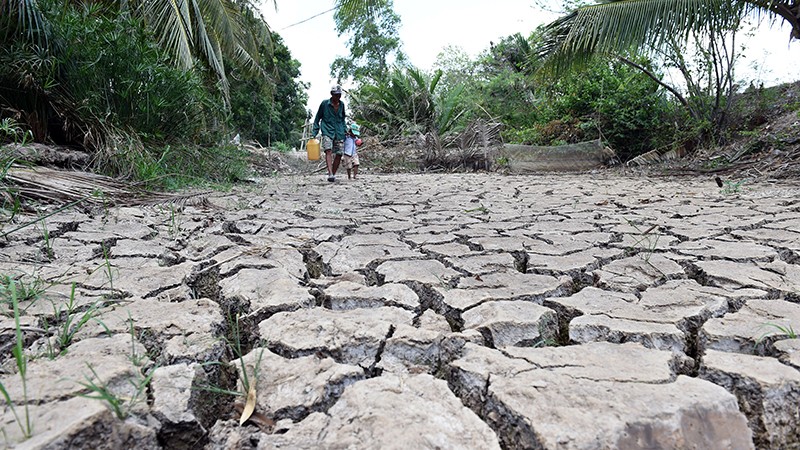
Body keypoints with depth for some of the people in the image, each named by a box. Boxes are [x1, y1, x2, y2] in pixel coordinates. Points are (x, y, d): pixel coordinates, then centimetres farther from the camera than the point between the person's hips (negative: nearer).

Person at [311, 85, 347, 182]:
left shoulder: (341, 104, 10)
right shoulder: (325, 103, -1)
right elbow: (317, 118, 6)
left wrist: (345, 130, 17)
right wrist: (314, 132, 1)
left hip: (339, 133, 4)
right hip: (327, 131, -4)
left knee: (339, 154, -2)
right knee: (328, 151, -23)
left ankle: (333, 174, 11)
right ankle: (330, 174, -34)